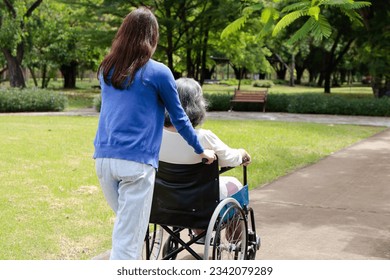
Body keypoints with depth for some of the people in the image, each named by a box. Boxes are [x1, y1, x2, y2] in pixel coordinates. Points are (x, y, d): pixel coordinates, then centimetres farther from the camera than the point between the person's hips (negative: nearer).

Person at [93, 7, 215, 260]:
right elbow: (179, 118, 6)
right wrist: (201, 151, 22)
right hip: (136, 163, -6)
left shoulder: (107, 69, 13)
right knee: (129, 237, -2)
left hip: (104, 159, 6)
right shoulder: (158, 72, -3)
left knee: (126, 226, 23)